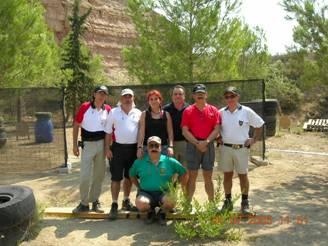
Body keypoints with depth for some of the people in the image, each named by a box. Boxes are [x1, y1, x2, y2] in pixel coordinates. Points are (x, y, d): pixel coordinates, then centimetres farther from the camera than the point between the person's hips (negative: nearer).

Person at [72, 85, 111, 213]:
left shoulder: (108, 109, 0)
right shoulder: (85, 107, -7)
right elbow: (76, 126, -2)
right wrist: (75, 145, -5)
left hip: (102, 144, 3)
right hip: (87, 144, -2)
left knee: (99, 174, 10)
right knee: (85, 176, -1)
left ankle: (95, 201, 25)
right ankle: (84, 203, 15)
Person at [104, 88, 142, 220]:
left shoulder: (138, 113, 5)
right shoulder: (113, 112, 1)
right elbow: (108, 132, 2)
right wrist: (107, 148, -4)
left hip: (133, 148, 3)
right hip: (118, 148, -2)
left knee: (129, 176, 14)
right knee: (116, 178, -1)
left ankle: (126, 201, 29)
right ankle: (114, 204, 6)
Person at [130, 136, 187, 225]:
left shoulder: (169, 161, 0)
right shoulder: (139, 162, 2)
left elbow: (183, 173, 10)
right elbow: (132, 175, 18)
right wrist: (139, 187, 8)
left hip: (164, 193, 0)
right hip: (146, 193, 0)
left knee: (170, 202, -33)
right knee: (141, 204, -32)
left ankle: (162, 212, 7)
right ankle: (150, 211, 8)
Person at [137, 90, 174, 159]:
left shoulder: (166, 114, 8)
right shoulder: (144, 114, 6)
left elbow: (170, 132, 5)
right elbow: (141, 132, -1)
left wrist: (170, 146, -6)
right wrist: (139, 147, -10)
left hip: (163, 147, 1)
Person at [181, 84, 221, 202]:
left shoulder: (213, 110, 6)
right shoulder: (188, 111, 2)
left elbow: (216, 129, 1)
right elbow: (185, 131, -3)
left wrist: (206, 141, -12)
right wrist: (197, 143, -12)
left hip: (208, 145, 1)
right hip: (193, 145, -1)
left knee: (208, 176, 8)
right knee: (192, 176, 1)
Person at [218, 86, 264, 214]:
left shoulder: (247, 111, -5)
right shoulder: (221, 112, 2)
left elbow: (259, 125, 5)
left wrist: (254, 139, -1)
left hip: (241, 148, -2)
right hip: (225, 148, 2)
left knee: (243, 175, 7)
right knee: (227, 175, 9)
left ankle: (245, 203, 19)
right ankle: (228, 201, 22)